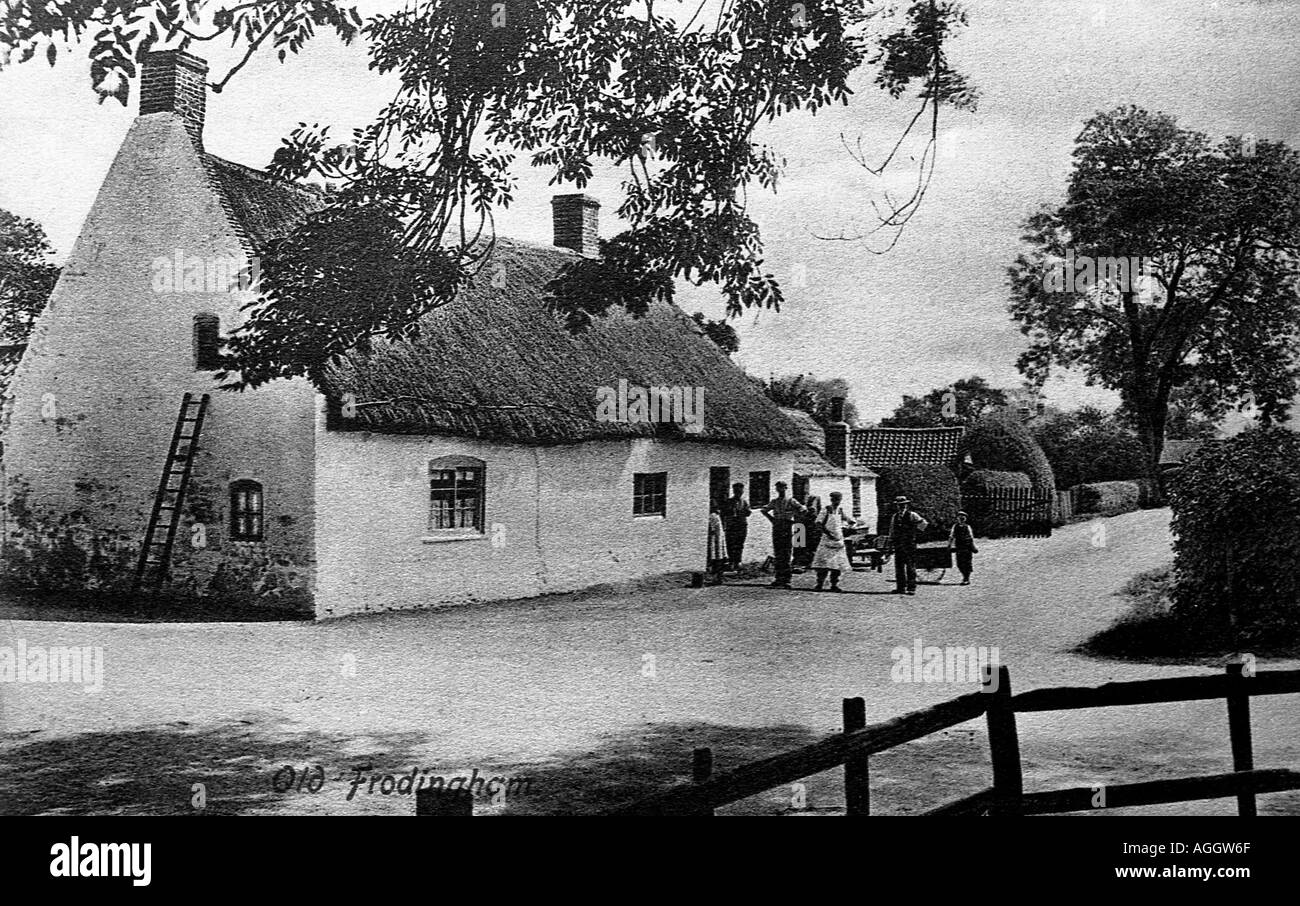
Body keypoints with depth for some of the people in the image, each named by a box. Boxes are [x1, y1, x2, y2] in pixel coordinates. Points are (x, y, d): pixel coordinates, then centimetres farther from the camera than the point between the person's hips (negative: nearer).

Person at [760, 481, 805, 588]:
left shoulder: (791, 501, 0)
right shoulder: (773, 501, 12)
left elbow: (802, 511, -4)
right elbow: (764, 510, 24)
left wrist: (794, 520, -5)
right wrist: (771, 518, 11)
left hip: (787, 530, -4)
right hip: (776, 529, 4)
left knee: (786, 554, -6)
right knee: (777, 555, 6)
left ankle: (786, 579, -5)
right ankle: (779, 578, 11)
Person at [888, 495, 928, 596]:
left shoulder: (912, 515, -3)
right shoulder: (894, 517, 15)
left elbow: (924, 524, -8)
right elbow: (892, 530, 24)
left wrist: (915, 533, -5)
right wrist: (891, 541, 17)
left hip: (909, 545, -6)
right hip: (898, 545, 6)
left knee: (910, 567, -5)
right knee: (898, 566, 7)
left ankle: (911, 588, -4)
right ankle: (900, 588, 13)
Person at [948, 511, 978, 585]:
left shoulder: (967, 527, -2)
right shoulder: (955, 526, 6)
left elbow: (971, 538, 3)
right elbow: (951, 536, 12)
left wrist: (973, 547, 3)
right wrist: (950, 545, 8)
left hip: (967, 548, -3)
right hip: (959, 548, 3)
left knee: (967, 563, -2)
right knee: (959, 564, 4)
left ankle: (967, 579, 5)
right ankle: (965, 577, 23)